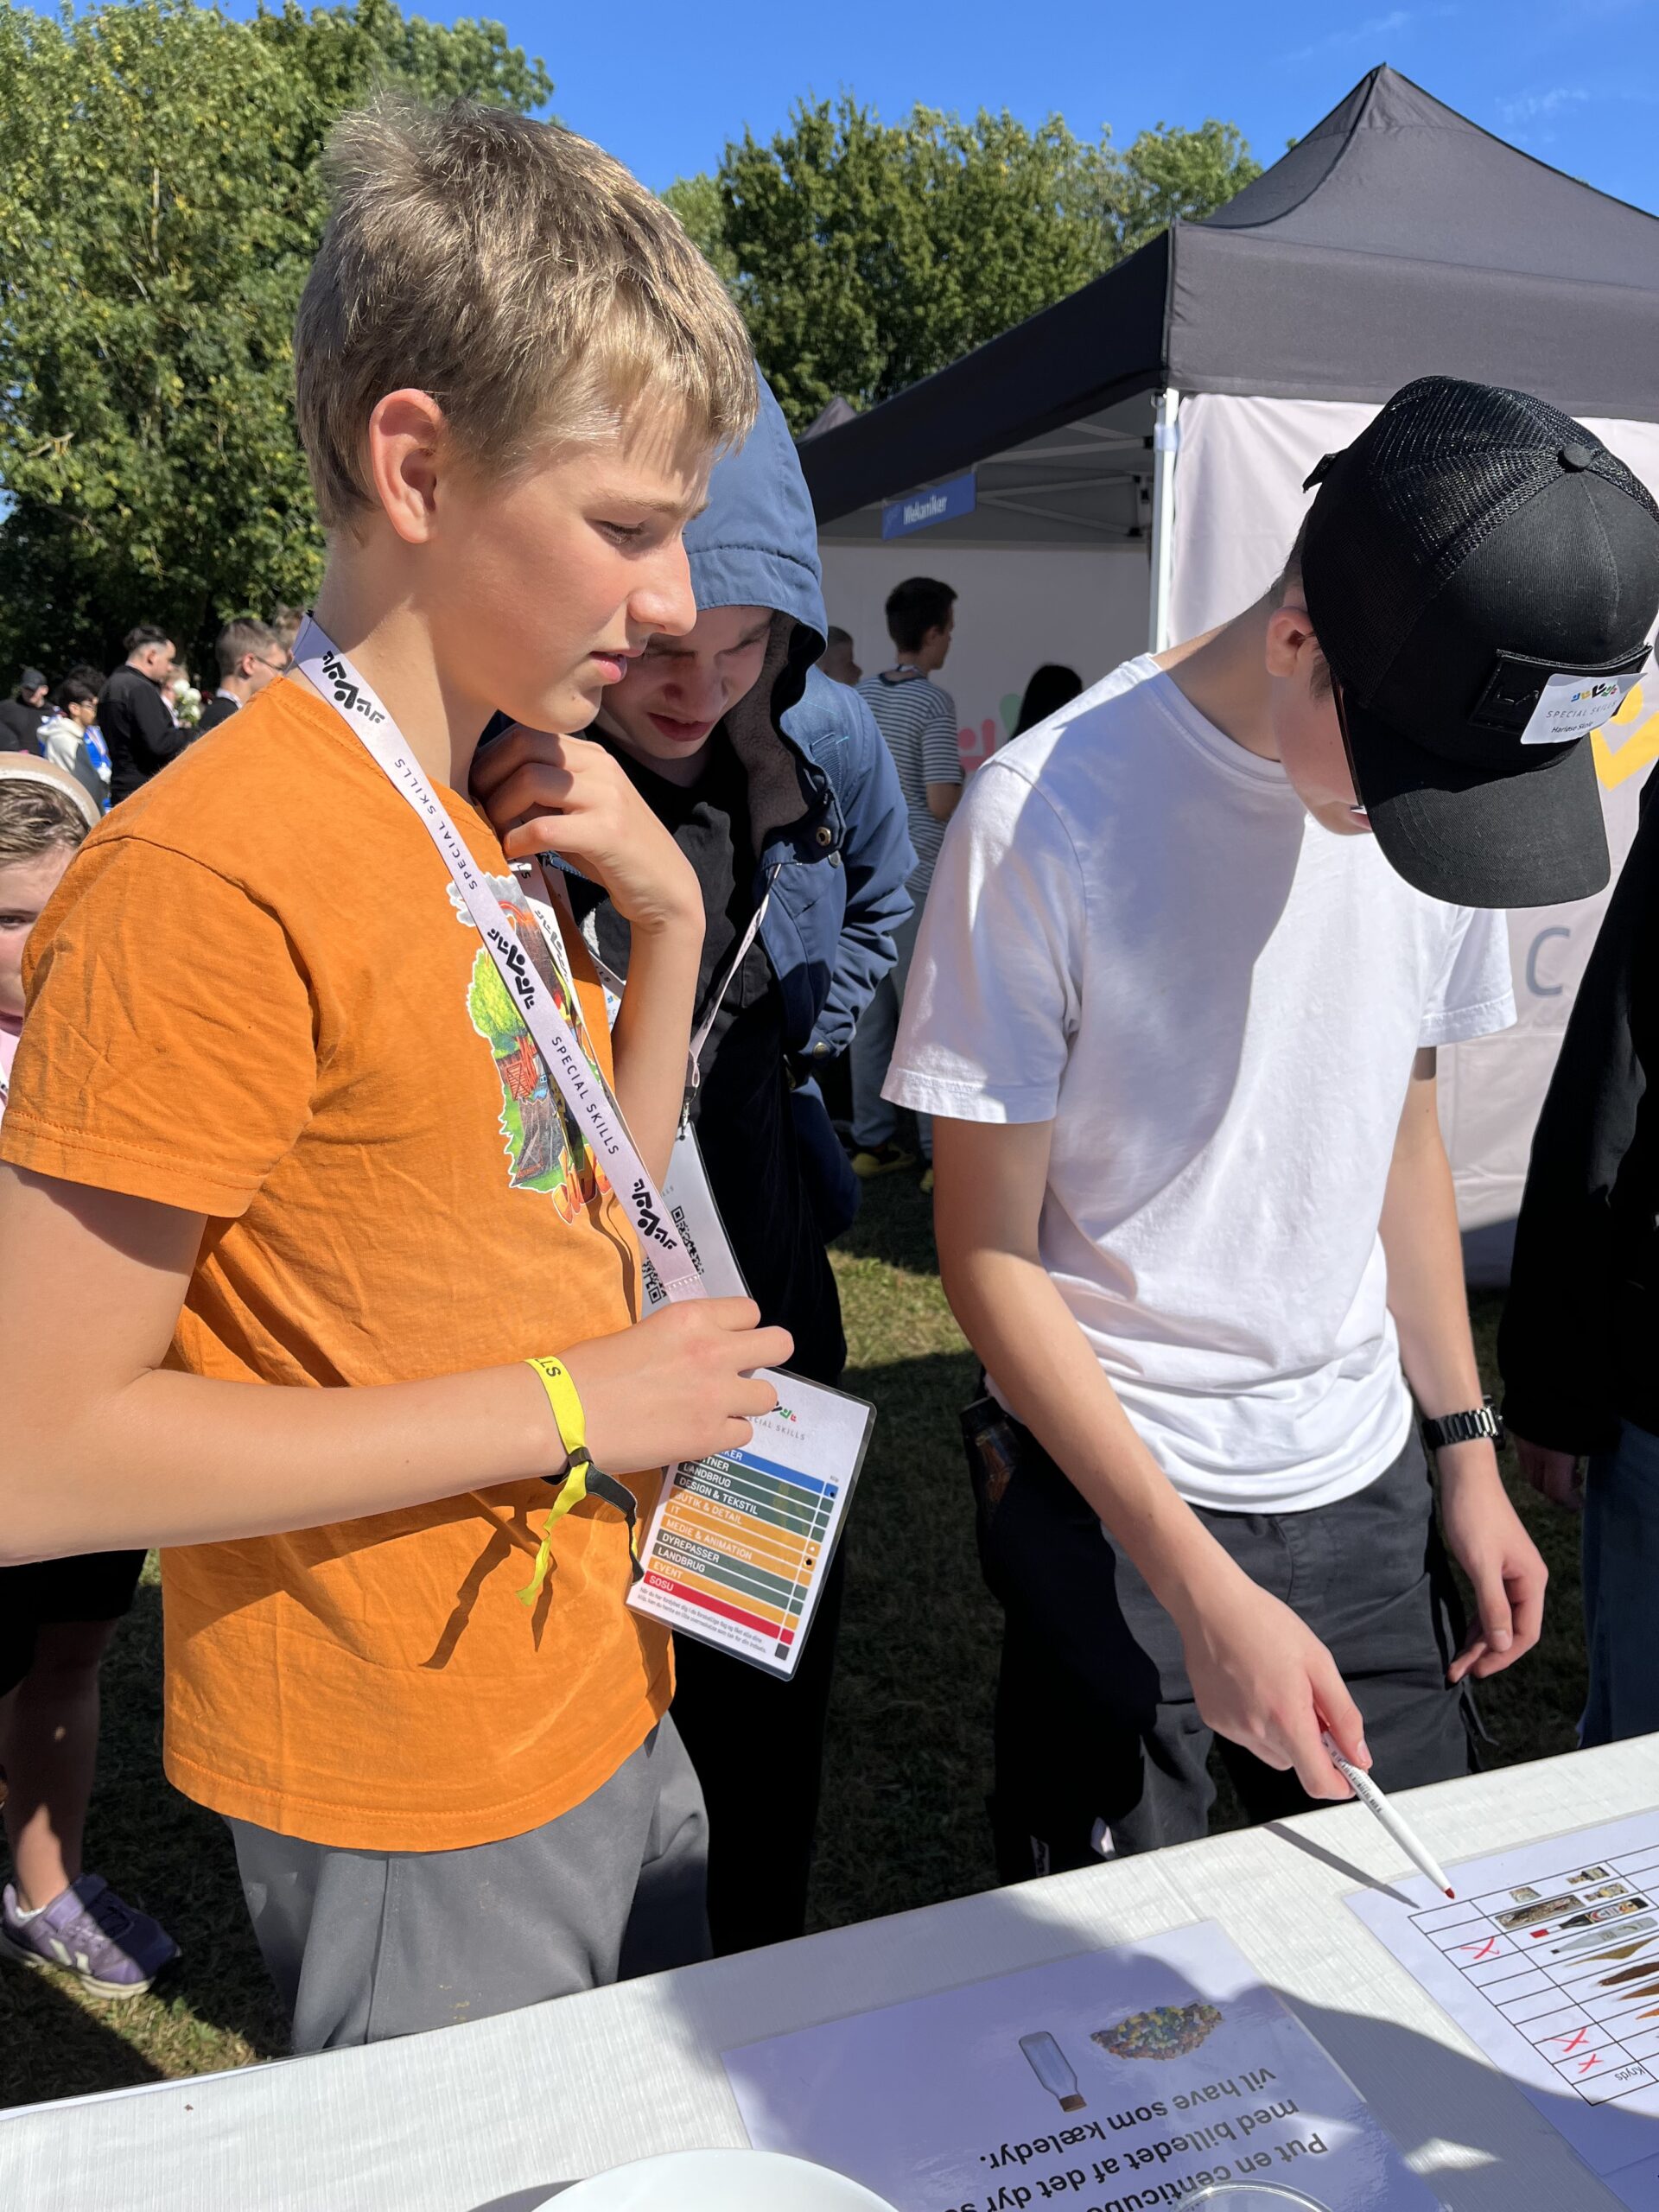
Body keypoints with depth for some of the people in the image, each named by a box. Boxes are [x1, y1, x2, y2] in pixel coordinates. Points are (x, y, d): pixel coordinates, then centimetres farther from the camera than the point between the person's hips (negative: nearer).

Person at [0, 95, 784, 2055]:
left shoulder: (481, 838, 3)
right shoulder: (216, 873, -24)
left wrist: (671, 911, -4)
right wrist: (571, 1406, -22)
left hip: (602, 1718, 8)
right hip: (414, 1818, -8)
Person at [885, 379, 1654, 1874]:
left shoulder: (1456, 773, -1)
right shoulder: (1051, 815, -19)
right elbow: (991, 1254, -15)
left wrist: (1467, 1449, 10)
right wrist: (1200, 1587, -17)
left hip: (1368, 1486, 5)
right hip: (1110, 1495, -4)